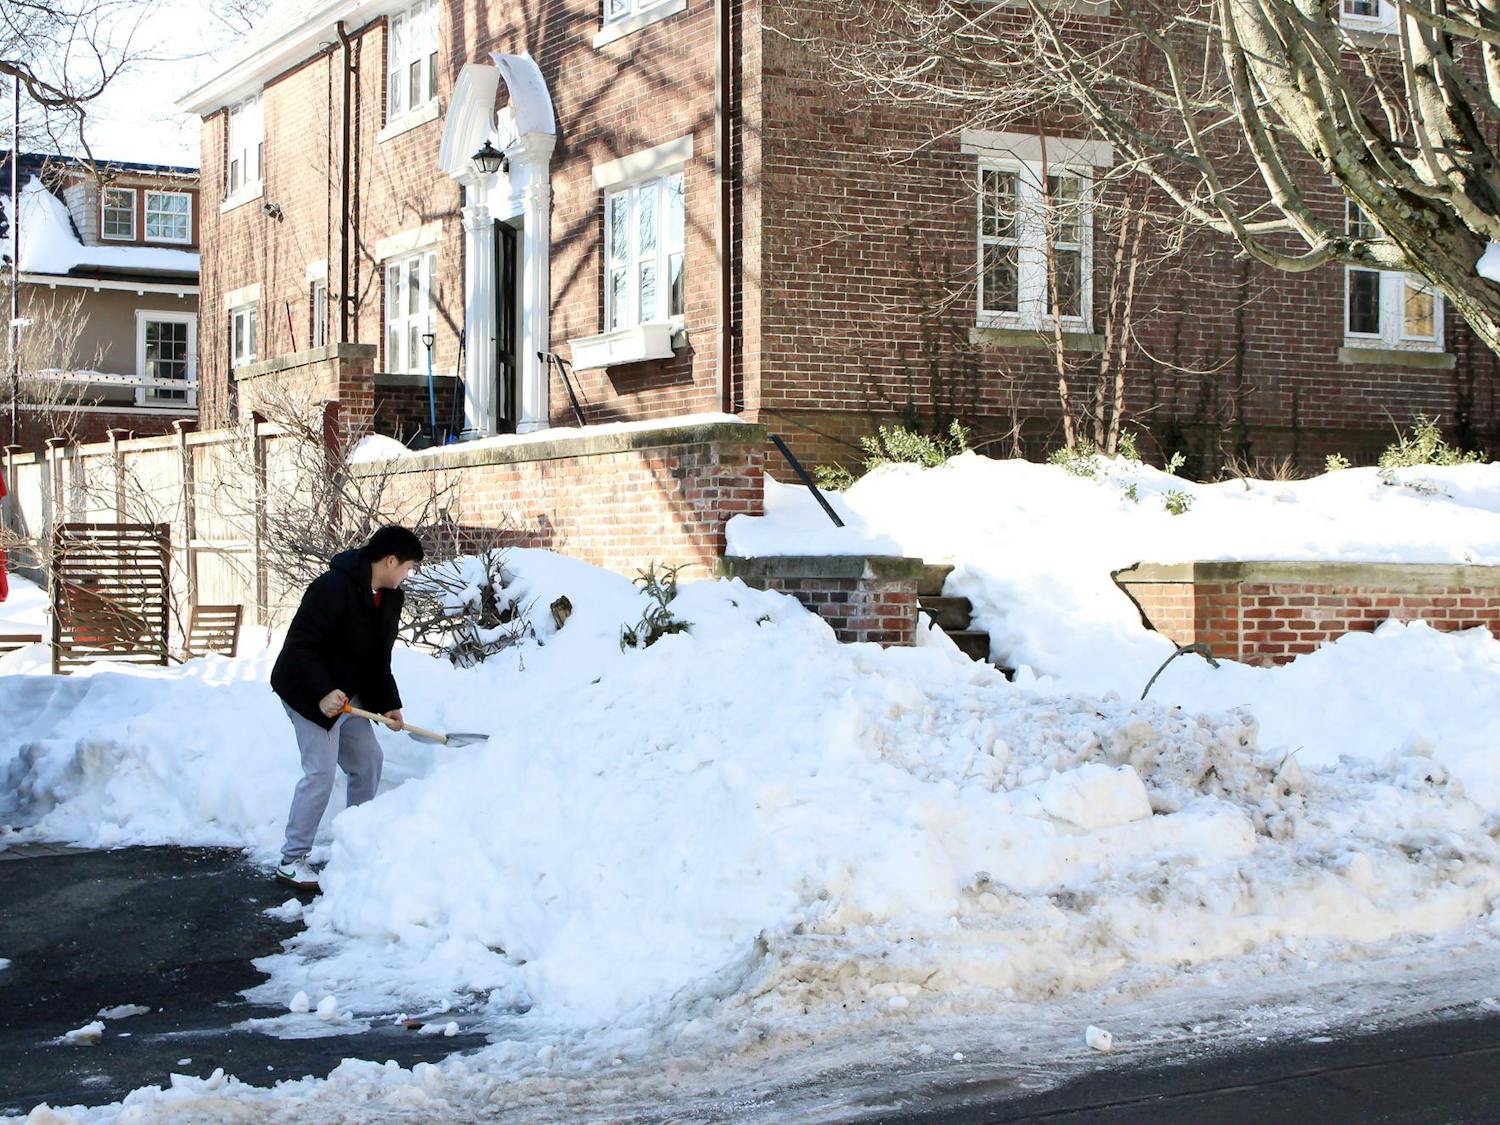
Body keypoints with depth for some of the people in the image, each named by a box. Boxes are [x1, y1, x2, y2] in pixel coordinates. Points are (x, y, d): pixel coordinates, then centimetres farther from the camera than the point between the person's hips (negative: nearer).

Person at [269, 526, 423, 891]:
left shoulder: (390, 598, 3)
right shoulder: (333, 587, -26)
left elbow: (378, 659, 11)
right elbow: (300, 645, -28)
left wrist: (388, 704, 3)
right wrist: (322, 693, -33)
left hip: (348, 694, 9)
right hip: (308, 692, -9)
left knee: (368, 761, 13)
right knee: (321, 771, -12)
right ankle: (291, 861, -3)